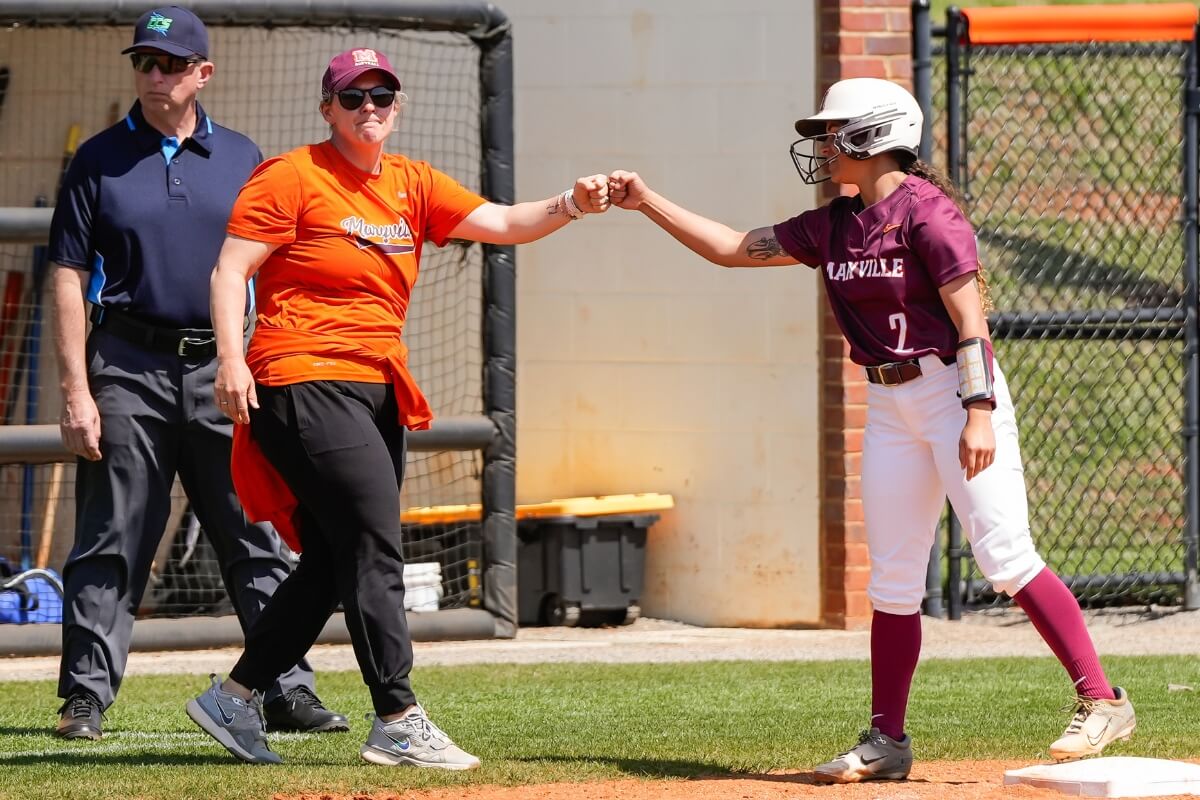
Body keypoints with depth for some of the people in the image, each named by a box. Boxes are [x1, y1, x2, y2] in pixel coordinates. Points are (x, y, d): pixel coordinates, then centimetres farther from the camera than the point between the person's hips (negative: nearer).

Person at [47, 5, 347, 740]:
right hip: (129, 370, -2)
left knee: (257, 540, 2)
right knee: (111, 544, -2)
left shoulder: (241, 160, 11)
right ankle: (86, 696, 2)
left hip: (223, 374, 2)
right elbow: (69, 280, 1)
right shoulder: (100, 161, 4)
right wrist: (76, 390, -8)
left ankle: (289, 689, 6)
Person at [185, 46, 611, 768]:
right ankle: (398, 720, -14)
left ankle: (233, 698, 21)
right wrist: (231, 358, -20)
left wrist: (570, 206, -14)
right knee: (374, 545, -15)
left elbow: (503, 223, 5)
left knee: (334, 563, 10)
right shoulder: (293, 178, -3)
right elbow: (231, 270, -7)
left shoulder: (413, 185, 14)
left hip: (378, 394, 8)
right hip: (306, 384, -8)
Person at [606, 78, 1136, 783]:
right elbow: (733, 248, 19)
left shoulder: (927, 212, -12)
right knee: (893, 578, 7)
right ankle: (888, 742, 12)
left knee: (1004, 553, -15)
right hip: (890, 403, 8)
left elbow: (971, 317, -17)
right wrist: (649, 203, 16)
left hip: (953, 387, -8)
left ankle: (1102, 701, -12)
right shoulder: (831, 228, 11)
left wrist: (979, 411, -25)